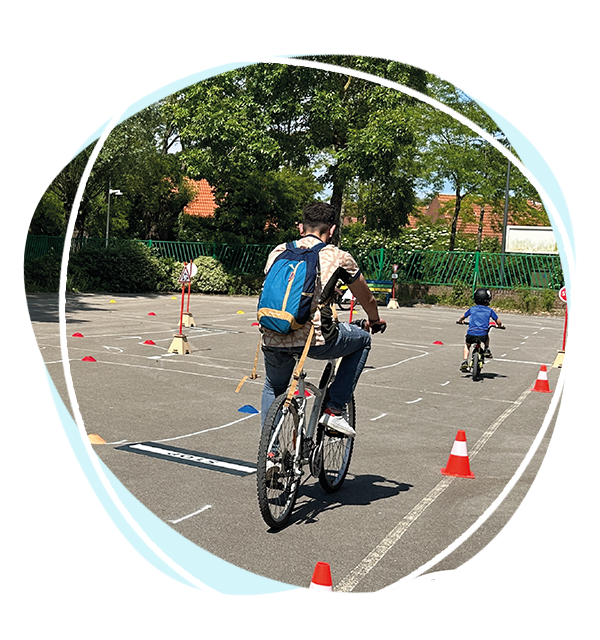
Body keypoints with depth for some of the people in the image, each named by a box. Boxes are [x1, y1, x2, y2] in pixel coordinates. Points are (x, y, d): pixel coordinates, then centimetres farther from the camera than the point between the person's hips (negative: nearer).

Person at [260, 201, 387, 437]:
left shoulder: (278, 251, 17)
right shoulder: (339, 256, 8)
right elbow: (367, 300, 22)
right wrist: (375, 321, 44)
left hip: (273, 339, 4)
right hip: (314, 339, -4)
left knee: (273, 388, 34)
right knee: (362, 340, 25)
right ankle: (335, 410, 19)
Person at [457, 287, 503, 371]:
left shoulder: (472, 309, 13)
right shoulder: (489, 310, 10)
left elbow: (462, 318, 22)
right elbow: (498, 322, 13)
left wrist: (460, 321, 44)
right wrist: (499, 325, 36)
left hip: (471, 334, 0)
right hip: (483, 335, 0)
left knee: (466, 345, 28)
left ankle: (465, 361, 11)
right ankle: (486, 349, 23)